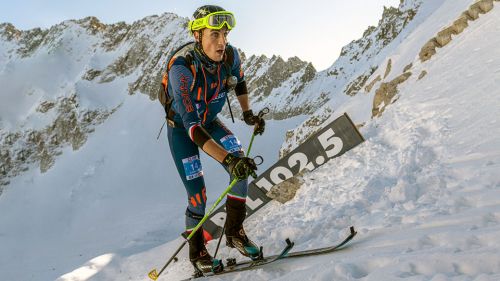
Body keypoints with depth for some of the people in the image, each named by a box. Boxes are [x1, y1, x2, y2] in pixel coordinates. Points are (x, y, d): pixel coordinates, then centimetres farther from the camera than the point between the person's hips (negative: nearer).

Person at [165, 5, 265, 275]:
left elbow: (240, 80, 6)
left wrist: (247, 113, -1)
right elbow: (191, 125, -44)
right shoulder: (181, 68, -37)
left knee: (242, 166, -18)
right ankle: (196, 251, 20)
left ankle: (234, 232, 1)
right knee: (197, 195, -8)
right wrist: (227, 159, -53)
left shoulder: (230, 55, -21)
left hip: (210, 121, 5)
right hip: (181, 128, -4)